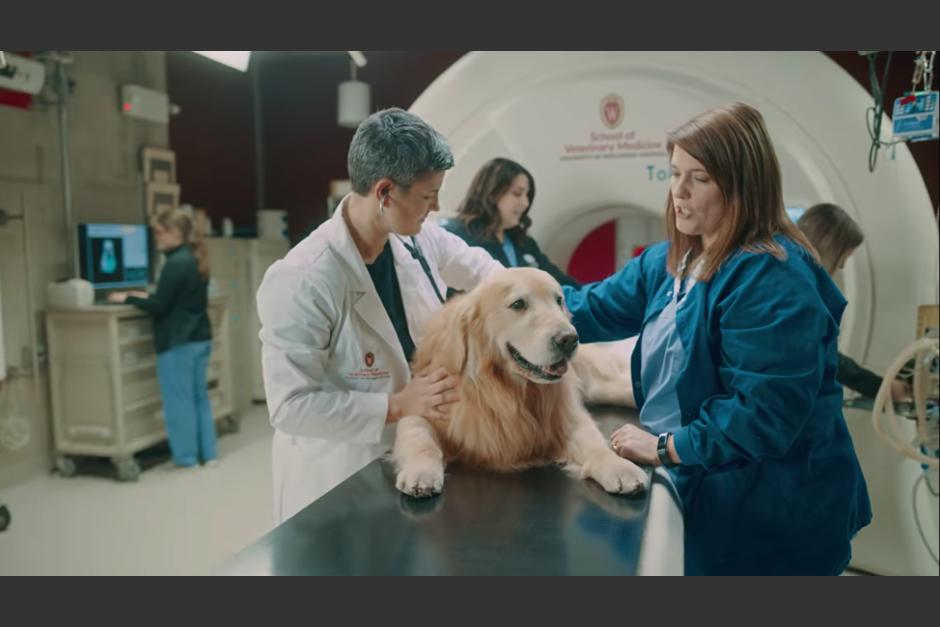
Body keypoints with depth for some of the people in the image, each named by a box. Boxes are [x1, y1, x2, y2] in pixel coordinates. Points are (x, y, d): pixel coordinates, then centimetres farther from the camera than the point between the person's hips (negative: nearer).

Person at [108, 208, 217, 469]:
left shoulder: (175, 264, -17)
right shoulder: (194, 260, 11)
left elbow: (160, 307, -17)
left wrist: (128, 298, -4)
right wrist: (146, 297, 17)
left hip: (178, 342, -9)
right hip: (200, 338, 9)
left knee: (179, 401, 2)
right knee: (200, 397, 13)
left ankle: (186, 458, 10)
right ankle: (208, 454, 18)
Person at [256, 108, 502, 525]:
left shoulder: (420, 239, -7)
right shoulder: (302, 281, -29)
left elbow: (480, 270, 12)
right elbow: (290, 405, -28)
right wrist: (398, 406, -32)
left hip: (411, 453, 7)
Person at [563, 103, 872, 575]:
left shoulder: (772, 278, -24)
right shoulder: (670, 260, 6)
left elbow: (765, 411, -29)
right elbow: (595, 308, 9)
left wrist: (667, 447, -23)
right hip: (698, 486, 9)